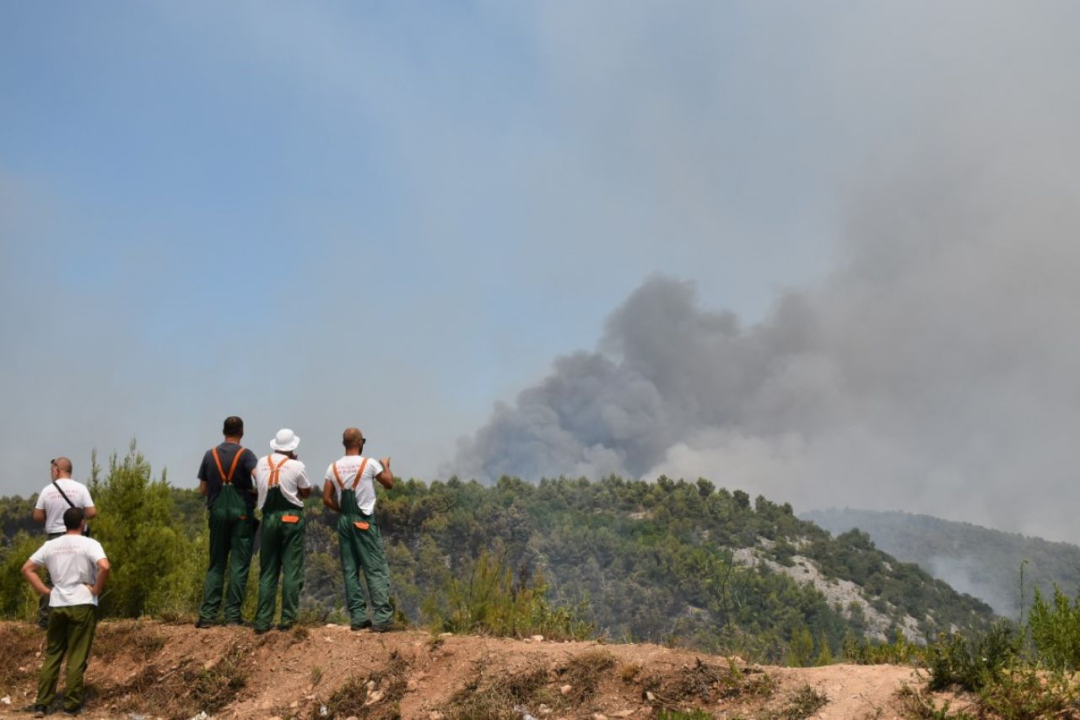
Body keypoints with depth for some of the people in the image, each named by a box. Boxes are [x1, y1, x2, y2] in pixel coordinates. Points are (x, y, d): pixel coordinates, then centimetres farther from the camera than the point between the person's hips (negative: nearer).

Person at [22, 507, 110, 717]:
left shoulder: (51, 545, 7)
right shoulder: (89, 544, -9)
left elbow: (27, 569, 10)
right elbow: (104, 567, -25)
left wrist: (44, 590, 9)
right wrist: (97, 589, -10)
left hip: (57, 606, 4)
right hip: (82, 605, -4)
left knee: (52, 654, 13)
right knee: (77, 657, 2)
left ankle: (41, 704, 12)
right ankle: (72, 704, 5)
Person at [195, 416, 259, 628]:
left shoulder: (210, 455, 8)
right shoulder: (245, 454, -5)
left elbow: (203, 489, 9)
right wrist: (254, 491, -2)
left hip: (217, 512, 4)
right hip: (241, 513, -4)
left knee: (216, 565, 10)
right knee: (239, 565, 0)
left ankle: (207, 614, 4)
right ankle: (232, 615, -2)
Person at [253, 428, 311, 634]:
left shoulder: (262, 463, 4)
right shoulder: (297, 466, -7)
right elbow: (306, 492, 6)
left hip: (268, 518, 4)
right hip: (291, 518, -3)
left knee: (267, 571, 7)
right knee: (291, 569, 1)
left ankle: (262, 620, 6)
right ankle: (287, 618, -2)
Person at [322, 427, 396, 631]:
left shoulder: (333, 468, 4)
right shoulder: (369, 464, -8)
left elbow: (327, 499, 4)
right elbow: (389, 483, 6)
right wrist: (386, 465, 23)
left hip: (344, 521, 4)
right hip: (365, 521, -4)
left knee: (350, 570, 8)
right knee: (376, 570, -2)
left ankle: (358, 617, 8)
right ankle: (382, 617, -6)